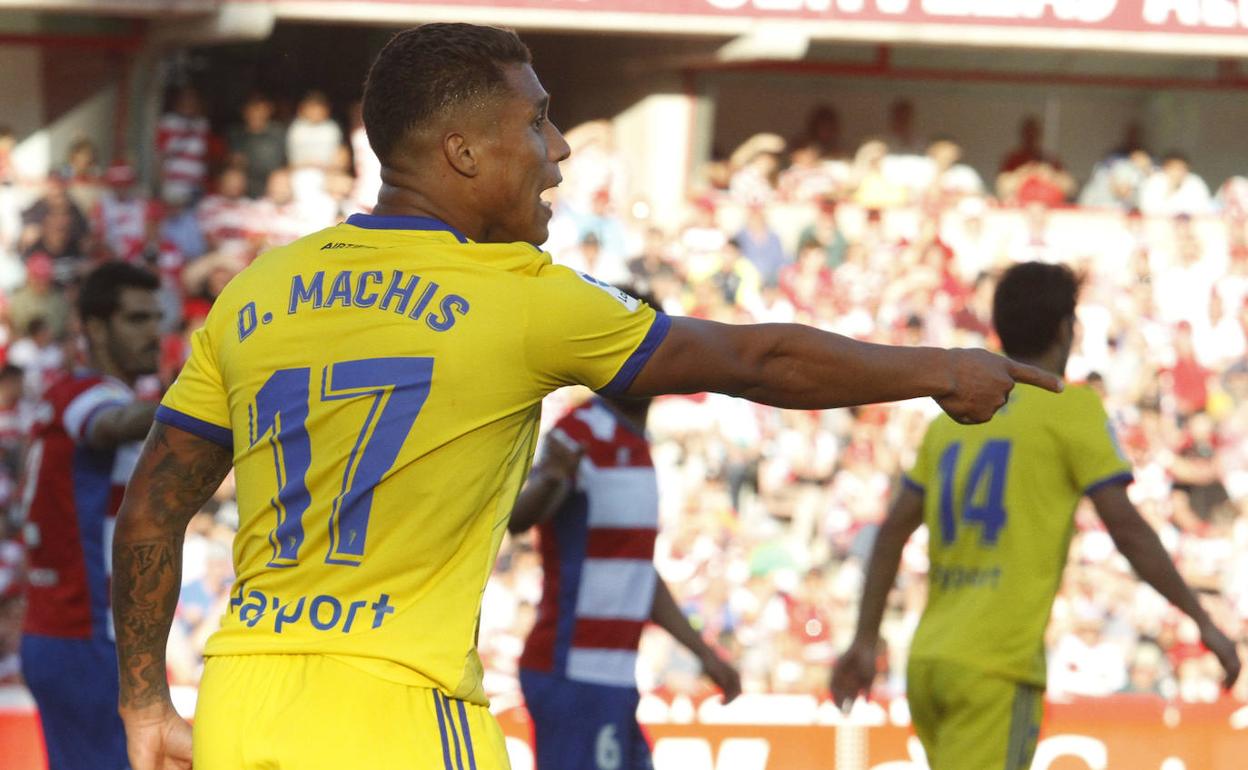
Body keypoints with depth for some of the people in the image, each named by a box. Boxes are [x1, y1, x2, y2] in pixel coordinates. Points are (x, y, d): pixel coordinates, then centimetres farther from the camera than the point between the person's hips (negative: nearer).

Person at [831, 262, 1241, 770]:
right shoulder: (1071, 408, -1)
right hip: (996, 666, -7)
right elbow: (1127, 528, -7)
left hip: (928, 658, 7)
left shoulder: (952, 415, 16)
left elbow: (893, 531, 15)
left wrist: (865, 642, 19)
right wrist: (1203, 622, -1)